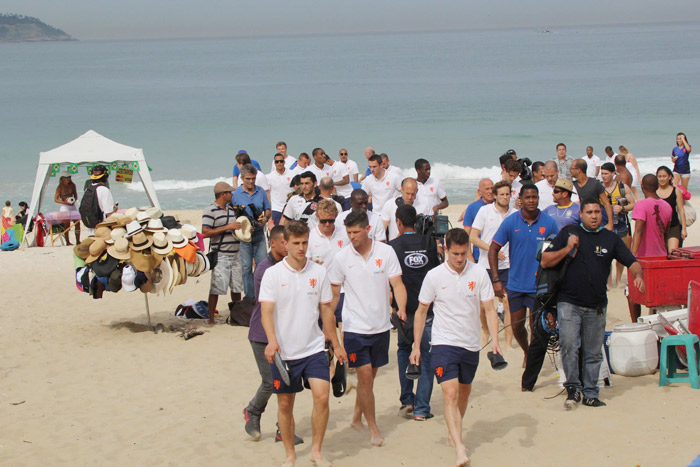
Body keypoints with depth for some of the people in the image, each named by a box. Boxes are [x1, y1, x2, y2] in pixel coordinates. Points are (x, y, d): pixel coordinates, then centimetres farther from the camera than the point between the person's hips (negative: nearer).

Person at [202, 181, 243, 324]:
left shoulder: (230, 209, 17)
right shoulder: (210, 211, -9)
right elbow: (205, 232, -18)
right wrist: (227, 227, -19)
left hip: (235, 254, 7)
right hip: (220, 256, -7)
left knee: (237, 286, 10)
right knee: (216, 288, -8)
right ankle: (211, 319, -2)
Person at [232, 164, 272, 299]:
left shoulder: (261, 192, 7)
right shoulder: (235, 194, -3)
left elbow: (267, 209, 14)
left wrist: (265, 219, -8)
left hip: (259, 233, 3)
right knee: (246, 267, 2)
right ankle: (249, 296, 10)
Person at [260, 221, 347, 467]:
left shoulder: (319, 272, 3)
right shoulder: (272, 274, -5)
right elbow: (266, 311, -13)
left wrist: (336, 344, 17)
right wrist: (272, 341, -30)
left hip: (314, 348, 1)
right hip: (283, 352, -1)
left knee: (322, 396, -13)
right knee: (285, 403, 7)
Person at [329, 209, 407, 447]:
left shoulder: (386, 252, -4)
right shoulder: (342, 258, -4)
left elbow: (397, 284, -5)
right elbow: (333, 293, 5)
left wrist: (402, 309, -23)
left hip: (381, 326, 2)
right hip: (355, 327, -2)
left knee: (370, 375, 14)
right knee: (365, 376, -8)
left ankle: (357, 416, 36)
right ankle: (373, 428, 3)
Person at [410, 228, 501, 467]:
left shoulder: (479, 273, -3)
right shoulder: (434, 276, -5)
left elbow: (489, 309, -1)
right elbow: (421, 311, 4)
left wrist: (494, 339, -14)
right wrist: (416, 346, 2)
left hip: (471, 345, 3)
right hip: (443, 343, -3)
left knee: (464, 392, 17)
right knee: (450, 394, -16)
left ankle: (453, 433, 40)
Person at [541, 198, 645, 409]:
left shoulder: (611, 239, 9)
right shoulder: (568, 234, 5)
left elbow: (632, 262, 5)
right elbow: (545, 261, 3)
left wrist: (638, 275, -17)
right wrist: (567, 249, -9)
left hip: (596, 306, 2)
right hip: (569, 302, -2)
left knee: (593, 352, 7)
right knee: (568, 345, -15)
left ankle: (590, 393, 18)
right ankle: (573, 387, 1)